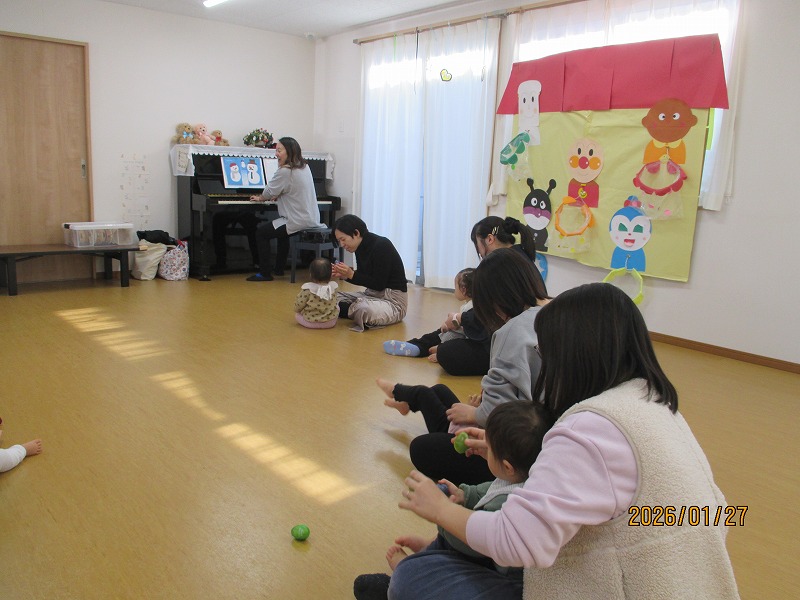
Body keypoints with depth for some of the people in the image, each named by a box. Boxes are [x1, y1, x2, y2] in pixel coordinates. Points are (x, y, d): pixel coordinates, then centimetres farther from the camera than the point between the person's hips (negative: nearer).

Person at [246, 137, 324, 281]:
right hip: (312, 219, 9)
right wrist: (277, 196, 20)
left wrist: (259, 198, 13)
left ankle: (265, 273, 3)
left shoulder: (284, 172, -16)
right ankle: (279, 268, 37)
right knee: (281, 230, 33)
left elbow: (268, 193, -6)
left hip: (297, 222, -9)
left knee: (261, 232, 1)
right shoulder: (305, 167, 10)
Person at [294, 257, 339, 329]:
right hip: (330, 323, 3)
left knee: (297, 314, 26)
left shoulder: (307, 289, -19)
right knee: (336, 306, 31)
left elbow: (298, 307, -9)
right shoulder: (333, 287, -10)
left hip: (310, 323, -3)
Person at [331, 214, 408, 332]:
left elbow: (379, 284, -20)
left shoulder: (381, 246, -20)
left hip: (392, 300, -8)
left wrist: (351, 274, -23)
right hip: (371, 294, 8)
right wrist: (344, 275, -7)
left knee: (363, 309, -36)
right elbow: (364, 278, 10)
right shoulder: (361, 247, 3)